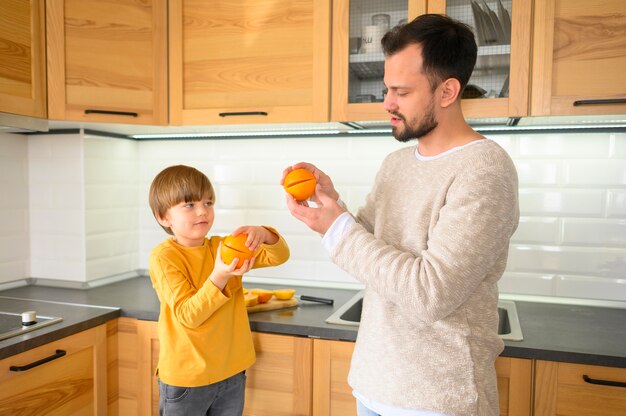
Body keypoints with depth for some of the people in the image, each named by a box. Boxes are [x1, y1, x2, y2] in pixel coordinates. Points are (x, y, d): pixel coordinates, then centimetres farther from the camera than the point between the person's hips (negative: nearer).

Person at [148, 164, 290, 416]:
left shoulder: (223, 247, 2)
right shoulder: (163, 256, -14)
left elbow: (279, 256, -4)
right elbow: (187, 316, -20)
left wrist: (263, 235, -25)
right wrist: (220, 276, -33)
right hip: (186, 378, -4)